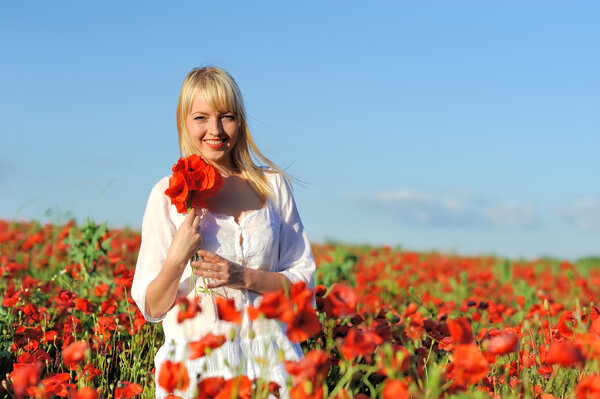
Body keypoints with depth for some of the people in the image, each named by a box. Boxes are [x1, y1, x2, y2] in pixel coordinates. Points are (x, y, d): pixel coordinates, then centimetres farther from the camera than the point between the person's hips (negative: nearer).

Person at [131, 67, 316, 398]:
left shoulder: (272, 184, 5)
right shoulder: (168, 194, 0)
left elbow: (303, 281, 6)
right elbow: (152, 308, 0)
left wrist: (243, 277, -10)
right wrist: (177, 258, -18)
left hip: (268, 360, 2)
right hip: (196, 364, -1)